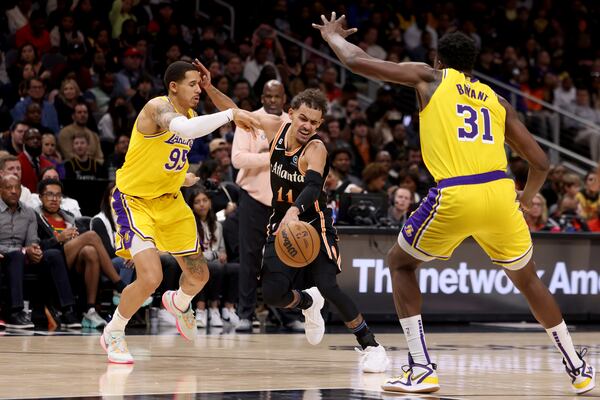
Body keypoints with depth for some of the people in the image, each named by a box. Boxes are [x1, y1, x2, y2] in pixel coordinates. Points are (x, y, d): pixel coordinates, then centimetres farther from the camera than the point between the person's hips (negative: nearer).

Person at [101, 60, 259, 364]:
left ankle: (179, 303, 50)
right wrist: (230, 115, -41)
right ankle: (113, 333, 2)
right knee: (150, 277, -23)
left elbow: (234, 115, 10)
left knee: (199, 275, 13)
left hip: (170, 201, 8)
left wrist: (210, 88, -4)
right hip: (135, 200, -8)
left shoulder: (190, 113, 2)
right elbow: (183, 128, -44)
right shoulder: (158, 107, -23)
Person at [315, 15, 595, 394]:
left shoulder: (429, 77, 16)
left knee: (400, 264, 20)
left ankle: (422, 370, 8)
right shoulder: (497, 100, 23)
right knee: (527, 278, 26)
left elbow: (357, 61, 15)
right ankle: (578, 368, 28)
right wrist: (527, 198, 40)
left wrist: (333, 35, 37)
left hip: (454, 197, -3)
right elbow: (540, 163, 20)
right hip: (500, 193, 3)